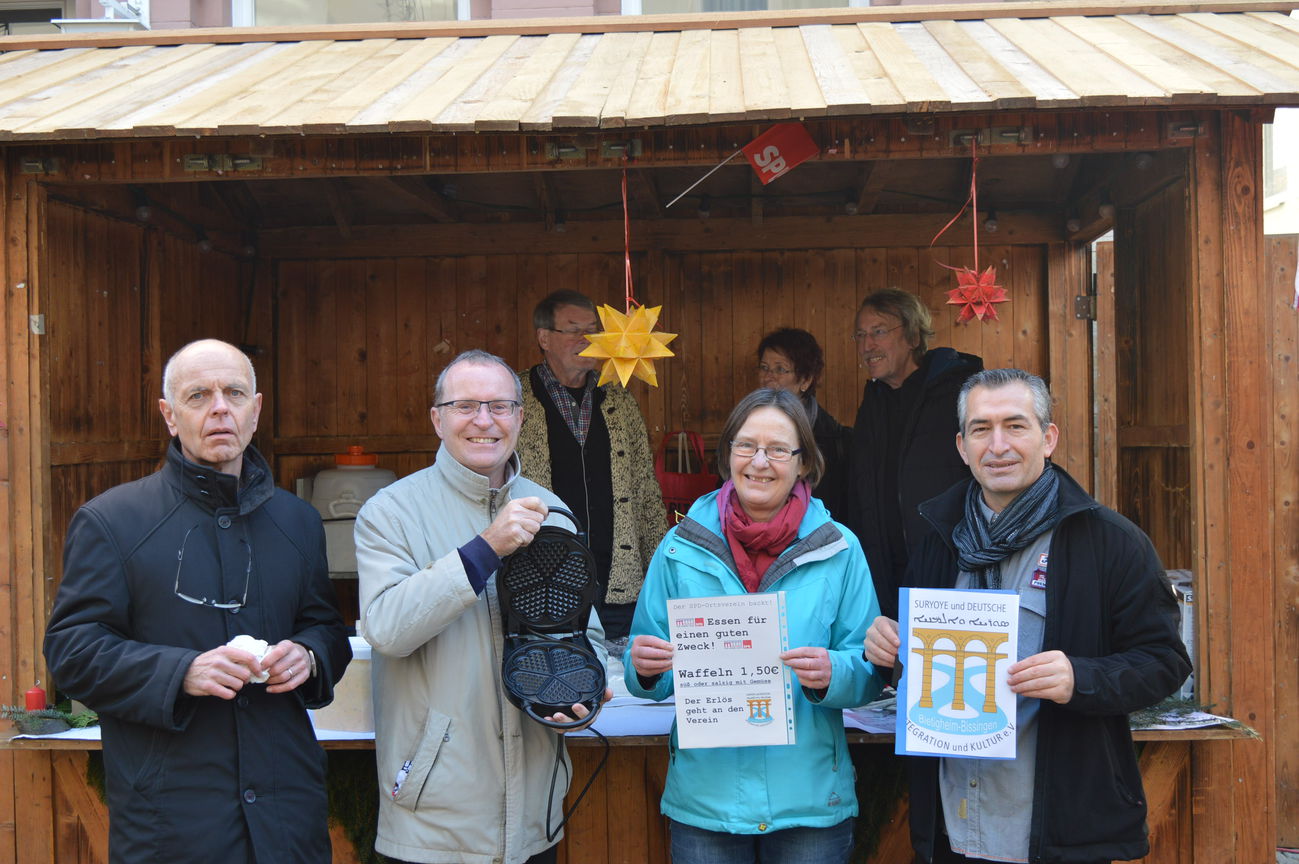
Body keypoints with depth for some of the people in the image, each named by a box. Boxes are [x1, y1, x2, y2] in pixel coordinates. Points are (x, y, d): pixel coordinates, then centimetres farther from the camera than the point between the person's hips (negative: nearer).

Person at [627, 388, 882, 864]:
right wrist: (646, 667, -17)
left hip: (809, 801, 0)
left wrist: (832, 673, -22)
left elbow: (869, 673, -1)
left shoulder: (839, 549, -1)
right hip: (703, 800, 1)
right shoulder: (681, 547, 1)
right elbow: (646, 677, 5)